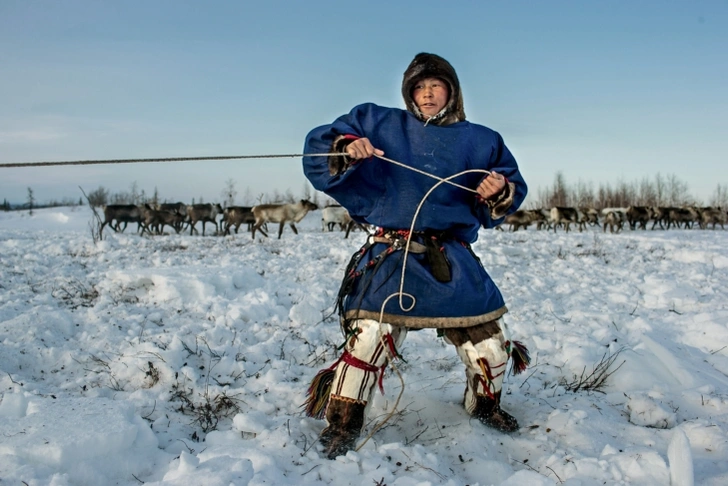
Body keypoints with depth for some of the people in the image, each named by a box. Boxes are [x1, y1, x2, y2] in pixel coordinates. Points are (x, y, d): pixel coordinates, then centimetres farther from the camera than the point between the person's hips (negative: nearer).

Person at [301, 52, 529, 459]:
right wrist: (347, 149, -16)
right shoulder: (380, 124, 8)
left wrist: (500, 191, -9)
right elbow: (318, 148, 5)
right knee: (371, 333, -22)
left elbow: (512, 191, 15)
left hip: (453, 260, 3)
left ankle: (486, 404, 36)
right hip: (393, 254, -2)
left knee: (488, 341, 4)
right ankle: (343, 423, -2)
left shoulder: (478, 141, 14)